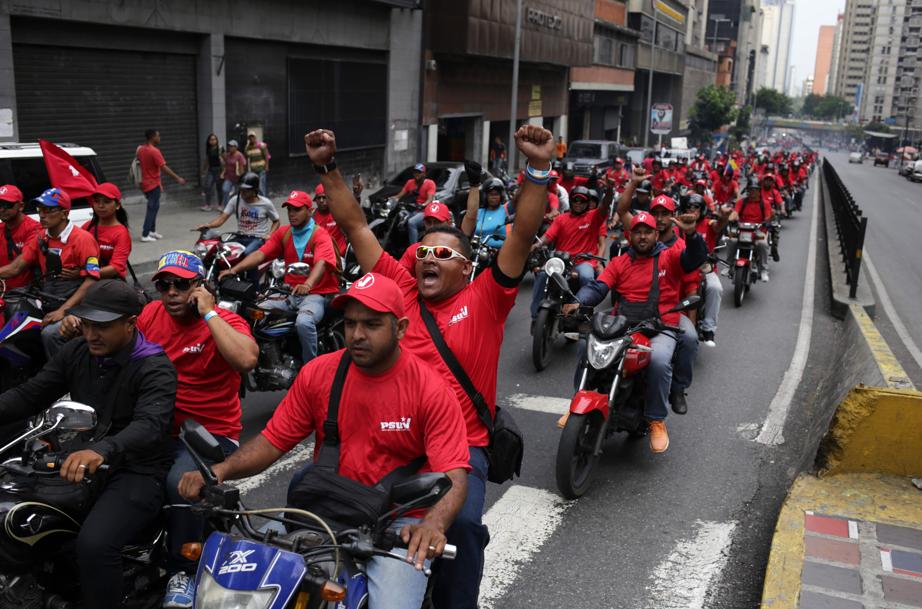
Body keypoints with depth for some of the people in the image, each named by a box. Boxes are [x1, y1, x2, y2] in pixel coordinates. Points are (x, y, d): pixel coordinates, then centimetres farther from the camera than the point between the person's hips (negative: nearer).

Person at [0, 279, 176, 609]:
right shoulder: (76, 352, 6)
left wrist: (102, 450, -50)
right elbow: (30, 395, 5)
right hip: (81, 458, 7)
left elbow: (150, 425, -31)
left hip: (135, 472, -7)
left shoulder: (155, 368, -15)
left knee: (94, 546, -30)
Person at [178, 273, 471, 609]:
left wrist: (433, 524, -37)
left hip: (400, 524, -2)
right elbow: (274, 439, 3)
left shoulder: (431, 390, -11)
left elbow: (454, 475, -17)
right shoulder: (317, 373, 1)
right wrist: (223, 469, -15)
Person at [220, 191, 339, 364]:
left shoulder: (320, 235, -8)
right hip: (290, 293, 6)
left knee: (303, 322, -34)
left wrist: (308, 285, -47)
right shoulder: (283, 233, 11)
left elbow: (321, 263, -26)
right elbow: (261, 253, 0)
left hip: (316, 294, -6)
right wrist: (234, 269, -16)